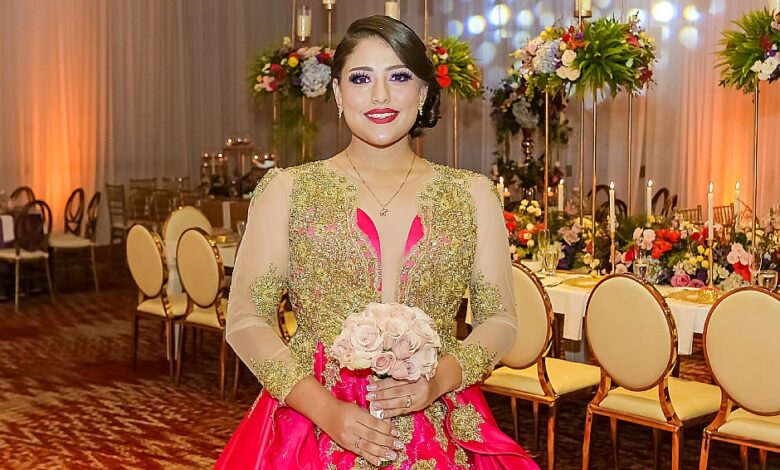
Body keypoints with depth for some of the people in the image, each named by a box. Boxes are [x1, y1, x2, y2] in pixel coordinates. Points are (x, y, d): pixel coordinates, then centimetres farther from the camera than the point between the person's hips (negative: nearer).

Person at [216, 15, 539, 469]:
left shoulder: (473, 195, 4)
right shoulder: (289, 190, 0)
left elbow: (500, 319, 6)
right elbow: (246, 321, -2)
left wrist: (440, 379, -13)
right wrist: (324, 407, -14)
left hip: (440, 432, 1)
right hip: (314, 427, -1)